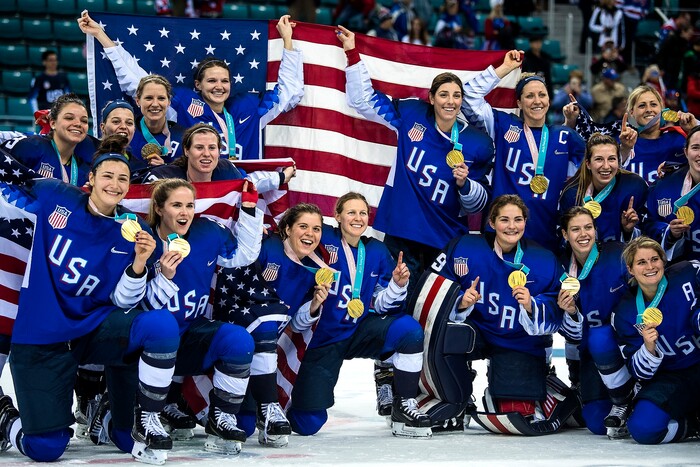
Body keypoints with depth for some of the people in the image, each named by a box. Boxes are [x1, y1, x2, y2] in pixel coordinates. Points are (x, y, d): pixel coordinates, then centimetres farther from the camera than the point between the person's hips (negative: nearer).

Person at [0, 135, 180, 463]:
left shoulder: (134, 231, -4)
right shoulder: (54, 197, -6)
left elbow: (122, 304, -8)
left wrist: (139, 264, -24)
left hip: (96, 327, 1)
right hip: (41, 338, -1)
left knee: (162, 325, -30)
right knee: (45, 448, -11)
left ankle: (146, 420, -10)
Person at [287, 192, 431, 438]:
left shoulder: (377, 251, 5)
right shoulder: (323, 239, -10)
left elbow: (381, 306, 6)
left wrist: (397, 285, -11)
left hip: (360, 330, 4)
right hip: (322, 337, -4)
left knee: (410, 329, -26)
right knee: (307, 424, -12)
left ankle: (404, 406, -10)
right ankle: (299, 399, 29)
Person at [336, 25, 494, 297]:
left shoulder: (478, 144, -2)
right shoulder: (411, 115, -1)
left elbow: (479, 202, 6)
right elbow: (364, 100, 8)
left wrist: (465, 184, -15)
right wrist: (352, 53, 4)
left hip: (446, 243, 0)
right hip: (401, 236, 0)